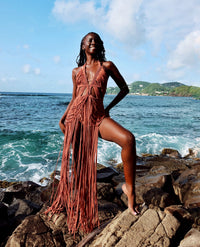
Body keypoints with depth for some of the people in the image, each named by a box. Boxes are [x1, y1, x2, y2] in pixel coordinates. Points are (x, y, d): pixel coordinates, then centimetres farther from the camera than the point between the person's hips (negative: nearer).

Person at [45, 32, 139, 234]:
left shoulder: (107, 66, 10)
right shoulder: (77, 71, 16)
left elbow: (124, 88, 15)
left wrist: (109, 108, 6)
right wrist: (63, 117, 9)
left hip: (98, 117, -2)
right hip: (76, 116, 2)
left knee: (128, 139, -29)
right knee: (74, 160, 3)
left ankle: (129, 189, -13)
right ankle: (71, 204, 27)